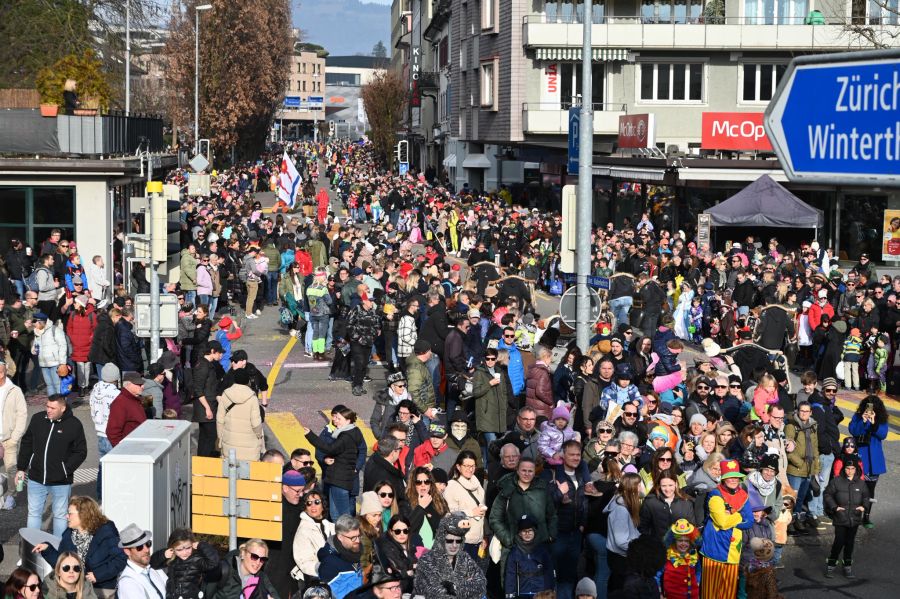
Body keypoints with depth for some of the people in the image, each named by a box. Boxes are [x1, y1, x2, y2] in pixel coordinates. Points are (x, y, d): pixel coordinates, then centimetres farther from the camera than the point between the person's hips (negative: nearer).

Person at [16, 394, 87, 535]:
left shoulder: (74, 425, -10)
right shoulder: (37, 419, 0)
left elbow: (81, 452, -6)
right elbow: (26, 443, 10)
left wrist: (65, 470, -15)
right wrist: (21, 468, 7)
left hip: (61, 481, -3)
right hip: (36, 479, 3)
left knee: (60, 515, 9)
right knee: (34, 513, 11)